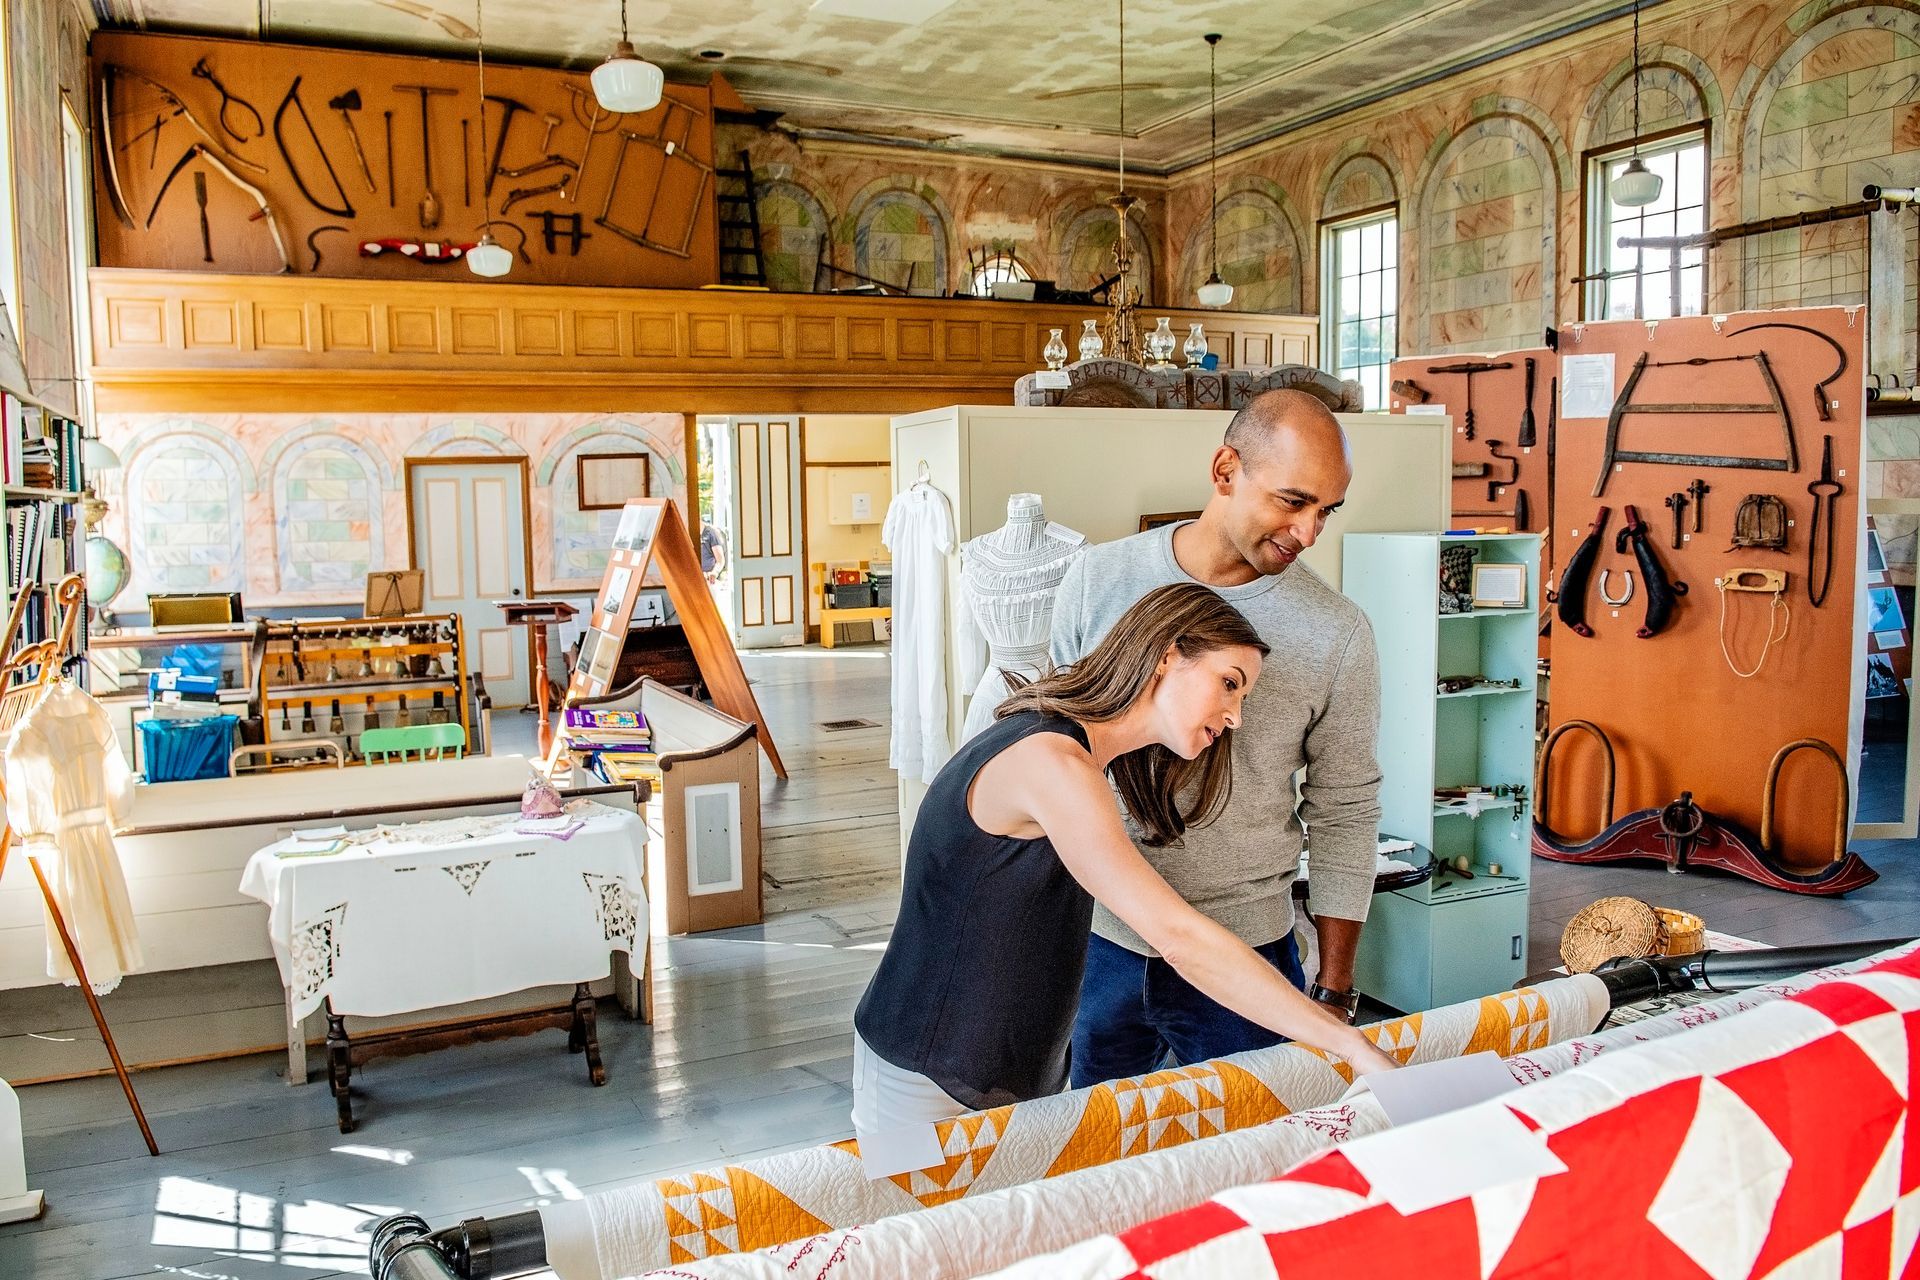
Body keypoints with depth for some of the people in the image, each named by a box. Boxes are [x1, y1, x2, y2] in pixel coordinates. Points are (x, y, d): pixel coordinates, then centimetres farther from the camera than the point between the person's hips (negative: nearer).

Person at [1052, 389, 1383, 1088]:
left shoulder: (1337, 633, -8)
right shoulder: (1098, 579, -5)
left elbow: (1345, 815, -1)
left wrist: (1335, 994, 0)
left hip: (1245, 955, -2)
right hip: (1095, 943, 2)